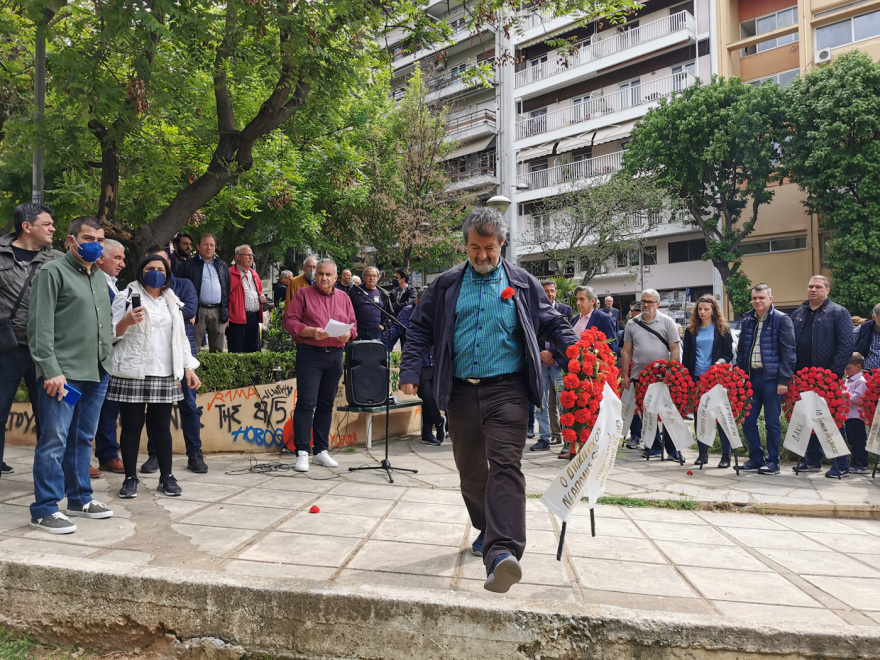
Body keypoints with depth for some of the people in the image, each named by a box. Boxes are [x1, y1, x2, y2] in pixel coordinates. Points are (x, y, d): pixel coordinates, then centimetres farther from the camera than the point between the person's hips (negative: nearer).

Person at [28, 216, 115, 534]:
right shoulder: (52, 273, -4)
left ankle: (80, 498, 24)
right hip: (62, 373, -7)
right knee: (54, 440, -4)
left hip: (97, 372, 7)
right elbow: (40, 326, -10)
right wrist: (51, 370, -17)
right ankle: (44, 510, 3)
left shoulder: (100, 278, 18)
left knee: (82, 438, 14)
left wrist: (107, 360, 13)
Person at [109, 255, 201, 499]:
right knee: (131, 425, 1)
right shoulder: (126, 298, 3)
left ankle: (166, 477, 12)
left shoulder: (172, 303, 17)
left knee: (161, 426, 5)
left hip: (164, 376, 3)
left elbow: (181, 338, 18)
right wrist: (126, 321, -21)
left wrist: (189, 368, 10)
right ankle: (130, 478, 11)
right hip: (132, 375, -3)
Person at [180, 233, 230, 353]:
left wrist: (226, 313, 12)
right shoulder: (189, 265, 6)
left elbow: (227, 289, 20)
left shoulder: (222, 266, 19)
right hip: (198, 311, -4)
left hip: (218, 312, 4)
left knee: (218, 350, 7)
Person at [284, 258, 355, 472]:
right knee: (306, 403, -9)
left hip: (335, 355, 4)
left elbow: (352, 324, 17)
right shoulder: (303, 294, 3)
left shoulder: (344, 298, 16)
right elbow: (289, 321, -3)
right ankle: (302, 453, -5)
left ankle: (322, 451, 18)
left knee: (326, 404, 10)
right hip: (309, 353, -4)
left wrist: (348, 334, -6)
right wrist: (311, 331, -16)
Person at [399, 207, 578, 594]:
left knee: (505, 464, -17)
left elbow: (552, 324, 12)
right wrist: (410, 371, -2)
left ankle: (501, 551, -26)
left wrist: (575, 351, -7)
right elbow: (420, 328, 11)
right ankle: (487, 529, 35)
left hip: (506, 388, -3)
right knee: (470, 469, 13)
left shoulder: (523, 284, 8)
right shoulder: (447, 285, 10)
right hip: (461, 391, 3)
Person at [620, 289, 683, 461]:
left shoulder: (667, 322, 1)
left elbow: (674, 350, -1)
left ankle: (672, 450, 10)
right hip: (639, 376, 3)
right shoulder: (632, 324, 7)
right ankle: (654, 447, 21)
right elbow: (626, 351, 9)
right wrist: (625, 375, 4)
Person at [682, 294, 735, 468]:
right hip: (696, 377, 3)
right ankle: (703, 453, 15)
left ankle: (726, 454, 5)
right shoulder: (691, 330, 10)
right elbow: (686, 356, 13)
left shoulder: (722, 329, 3)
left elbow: (729, 355, 3)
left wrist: (721, 362, -17)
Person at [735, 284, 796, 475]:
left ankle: (773, 462, 13)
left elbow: (788, 351, -8)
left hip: (771, 377, -5)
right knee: (747, 420, 7)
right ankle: (756, 458, 21)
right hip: (751, 376, 6)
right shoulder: (747, 320, 12)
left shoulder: (781, 320, -4)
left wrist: (783, 379, -14)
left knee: (772, 422, 2)